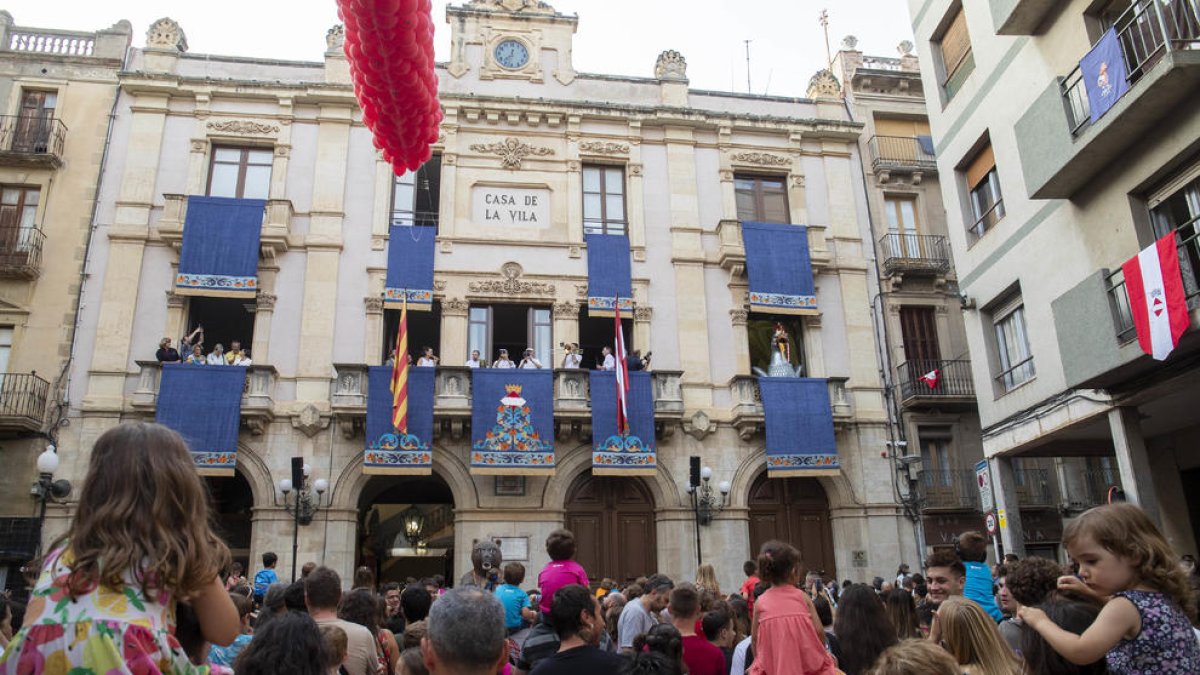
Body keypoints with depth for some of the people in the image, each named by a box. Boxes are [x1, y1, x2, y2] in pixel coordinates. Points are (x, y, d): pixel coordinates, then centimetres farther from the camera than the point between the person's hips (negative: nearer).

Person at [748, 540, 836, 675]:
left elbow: (754, 638, 2)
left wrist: (757, 660, 18)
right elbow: (818, 631, -4)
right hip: (806, 664, 0)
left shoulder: (760, 602, -2)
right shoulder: (802, 597, -3)